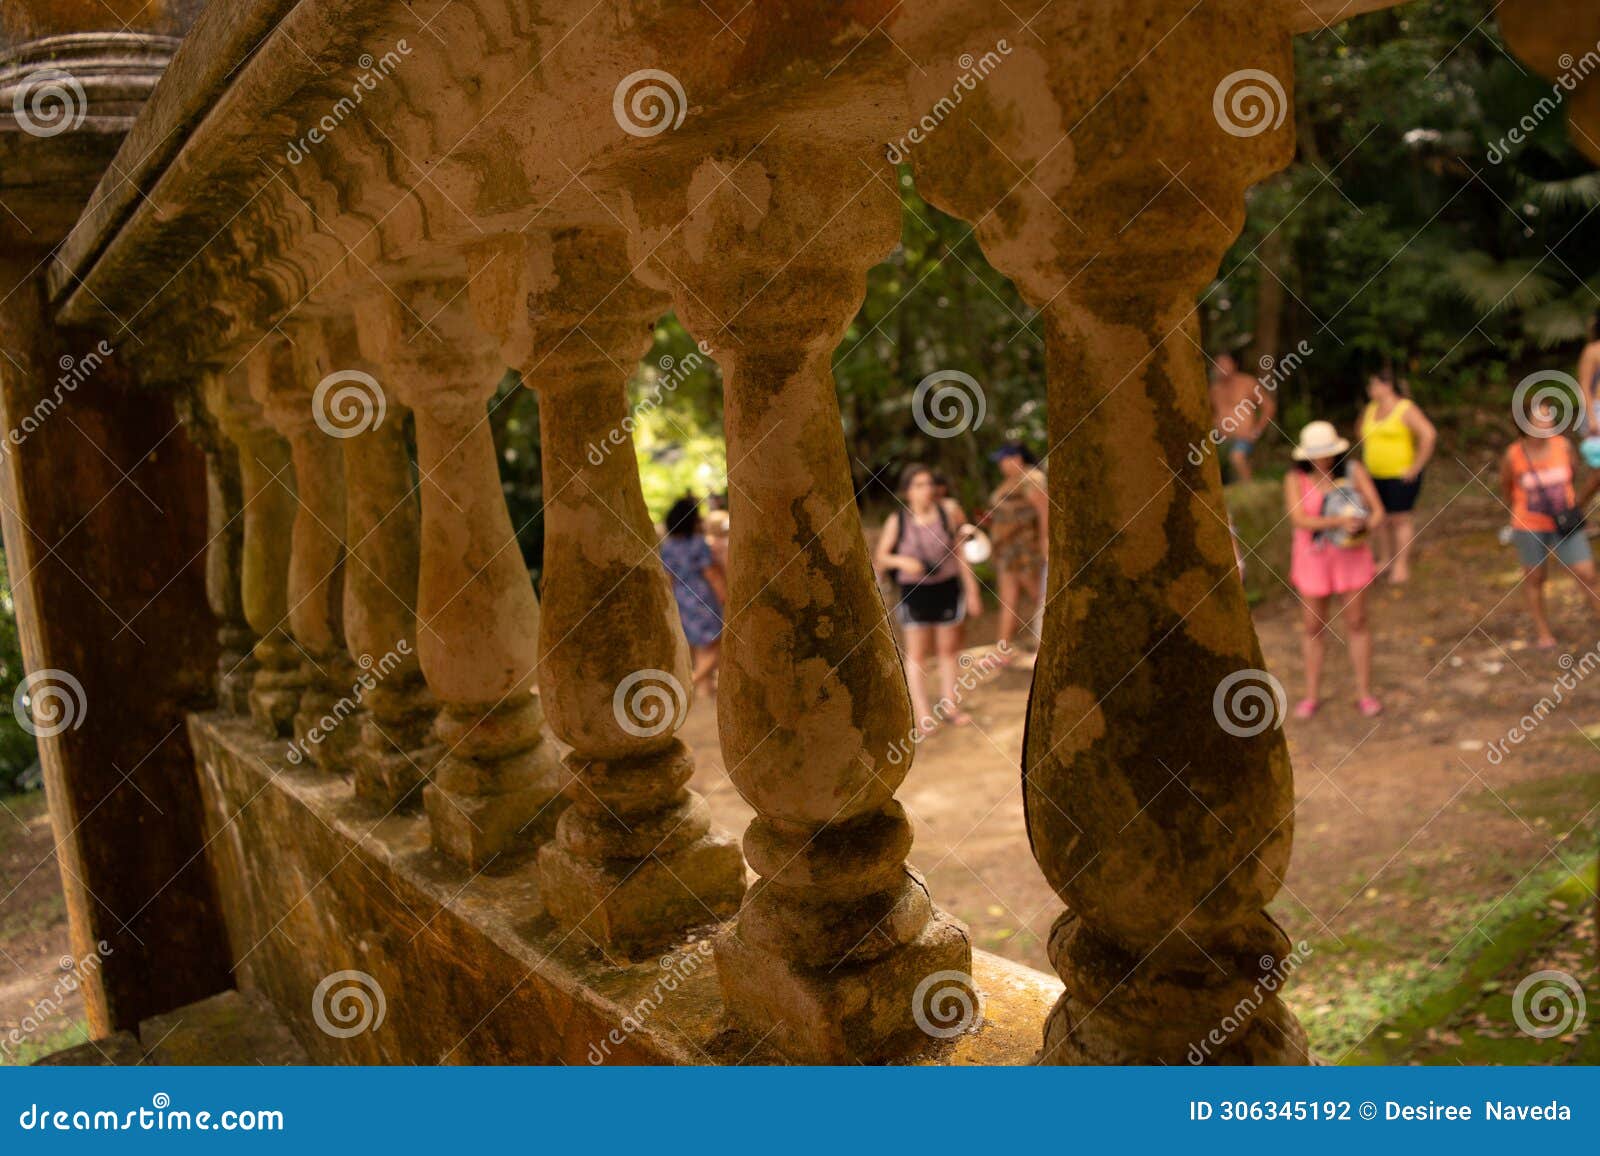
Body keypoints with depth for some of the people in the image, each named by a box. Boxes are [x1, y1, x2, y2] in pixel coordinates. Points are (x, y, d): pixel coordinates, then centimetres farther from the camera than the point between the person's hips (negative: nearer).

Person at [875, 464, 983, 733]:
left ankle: (950, 705, 25)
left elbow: (960, 552, 2)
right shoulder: (897, 521, -7)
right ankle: (922, 714, 4)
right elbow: (881, 558, 0)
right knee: (916, 653, 0)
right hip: (914, 592, -2)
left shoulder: (947, 512, -4)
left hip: (947, 588, 2)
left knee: (949, 649, 12)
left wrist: (972, 590, 3)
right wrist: (902, 561, -21)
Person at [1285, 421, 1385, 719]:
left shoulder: (1354, 471, -8)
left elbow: (1378, 512, -10)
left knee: (1357, 622, 4)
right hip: (1314, 558, 0)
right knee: (1313, 626, 8)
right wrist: (1339, 521, -35)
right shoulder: (1295, 479, -11)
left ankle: (1364, 694, 15)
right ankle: (1312, 694, 21)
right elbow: (1300, 519, -22)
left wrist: (1364, 527, -32)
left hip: (1352, 556, 0)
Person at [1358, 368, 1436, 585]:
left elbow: (1429, 435, -22)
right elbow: (1364, 432, 27)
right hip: (1376, 476, 7)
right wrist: (1366, 460, 18)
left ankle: (1401, 566, 7)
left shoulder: (1406, 410, -14)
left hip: (1402, 476, -7)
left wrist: (1416, 467, -20)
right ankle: (1385, 560, 23)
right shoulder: (1370, 409, 8)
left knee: (1399, 519, -2)